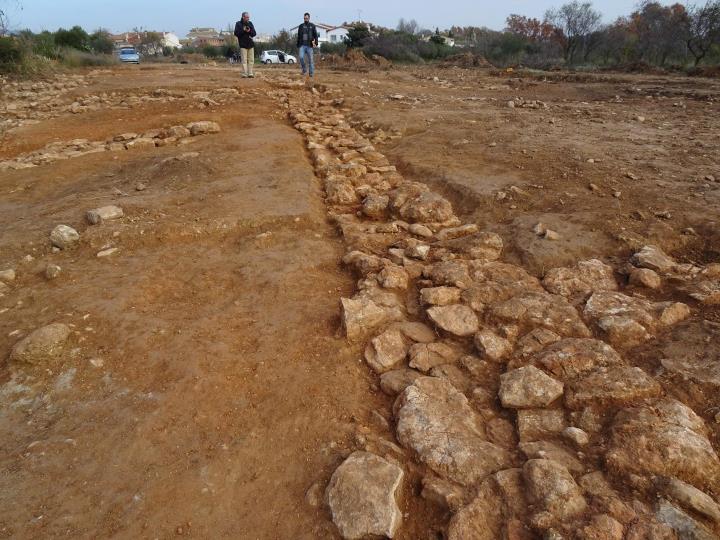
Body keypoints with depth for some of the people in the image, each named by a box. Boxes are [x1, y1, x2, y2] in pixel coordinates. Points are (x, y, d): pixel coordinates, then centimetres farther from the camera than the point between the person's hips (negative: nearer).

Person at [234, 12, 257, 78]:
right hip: (243, 44, -4)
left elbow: (254, 33, 9)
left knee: (251, 60, 4)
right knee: (244, 60, -7)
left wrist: (249, 31, -11)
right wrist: (243, 30, -15)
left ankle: (250, 73, 9)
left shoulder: (250, 23, 13)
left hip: (251, 44, 5)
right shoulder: (238, 24, 1)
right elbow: (236, 33, -6)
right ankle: (244, 74, -6)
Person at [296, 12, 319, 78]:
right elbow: (298, 36, 17)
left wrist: (316, 43, -12)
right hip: (302, 45, 1)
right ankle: (304, 69, 3)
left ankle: (311, 72, 6)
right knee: (301, 57, -15)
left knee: (310, 59, -2)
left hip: (309, 45, -1)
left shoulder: (312, 26, 6)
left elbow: (315, 35, 2)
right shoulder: (301, 26, 12)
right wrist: (298, 46, 14)